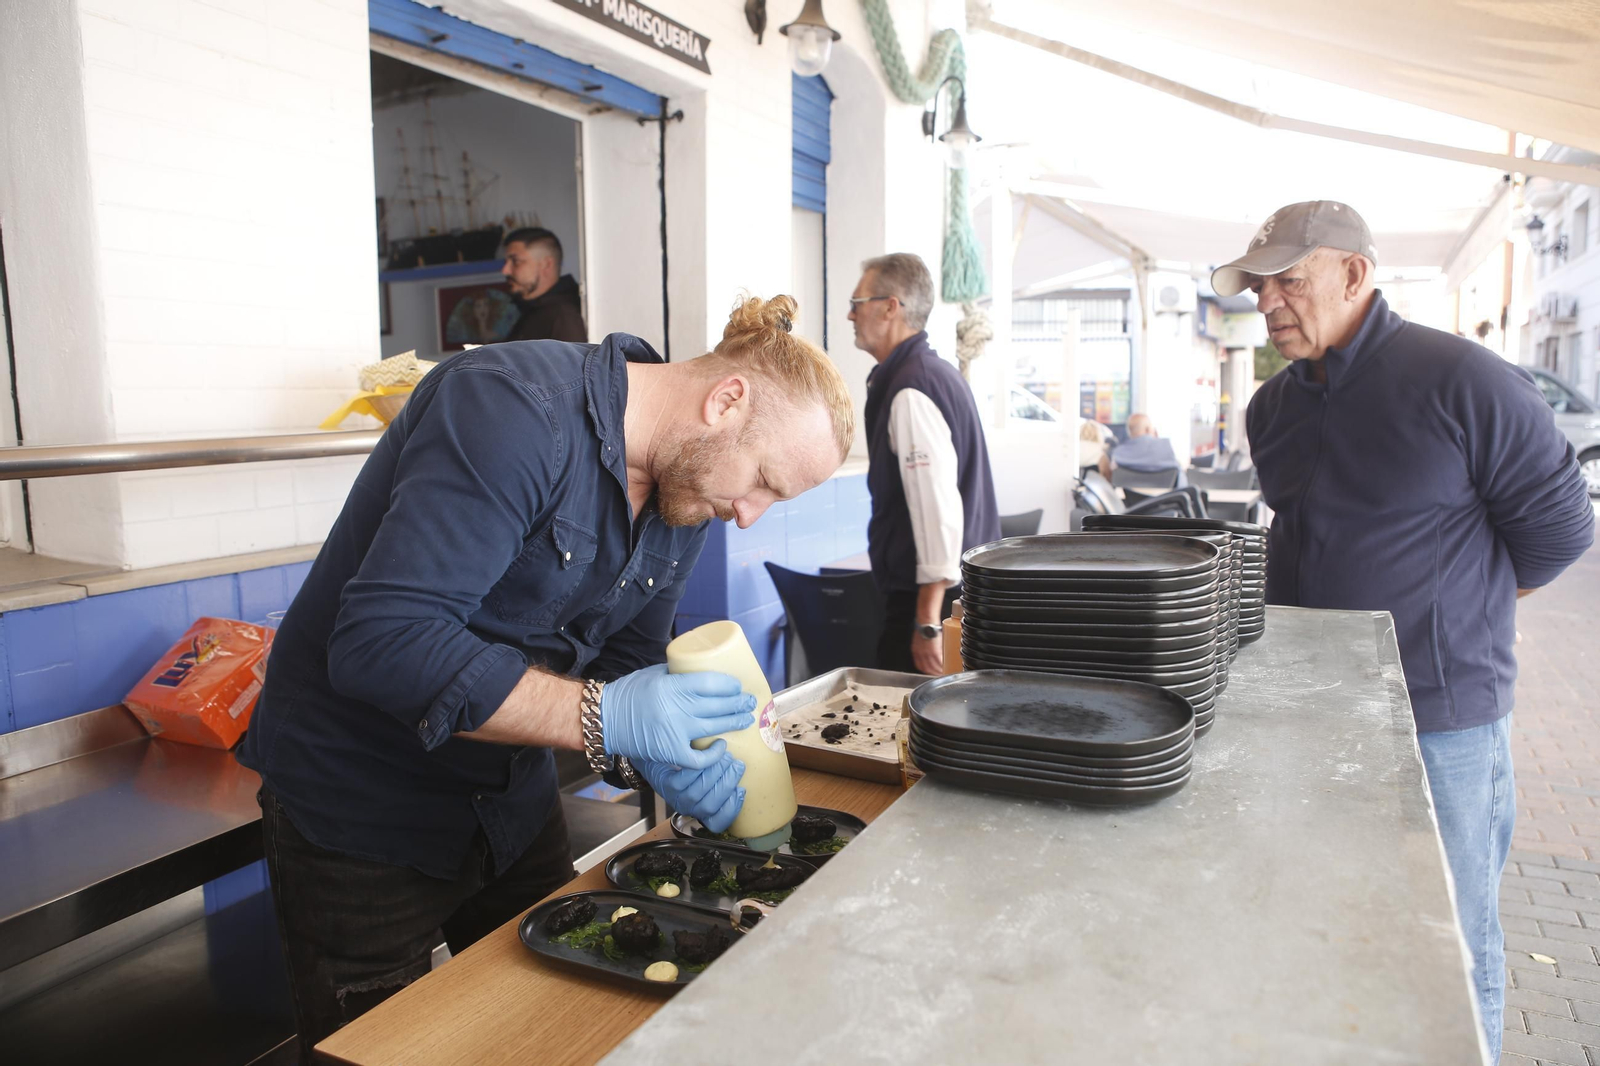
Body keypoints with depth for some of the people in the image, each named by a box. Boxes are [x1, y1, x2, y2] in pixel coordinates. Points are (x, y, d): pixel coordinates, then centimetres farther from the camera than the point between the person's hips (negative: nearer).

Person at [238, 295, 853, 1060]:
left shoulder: (685, 488, -2)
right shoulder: (515, 409, -30)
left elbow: (625, 659, 3)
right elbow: (380, 641, -36)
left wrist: (656, 748, -18)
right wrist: (607, 717, -37)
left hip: (514, 805, 7)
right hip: (362, 813, -7)